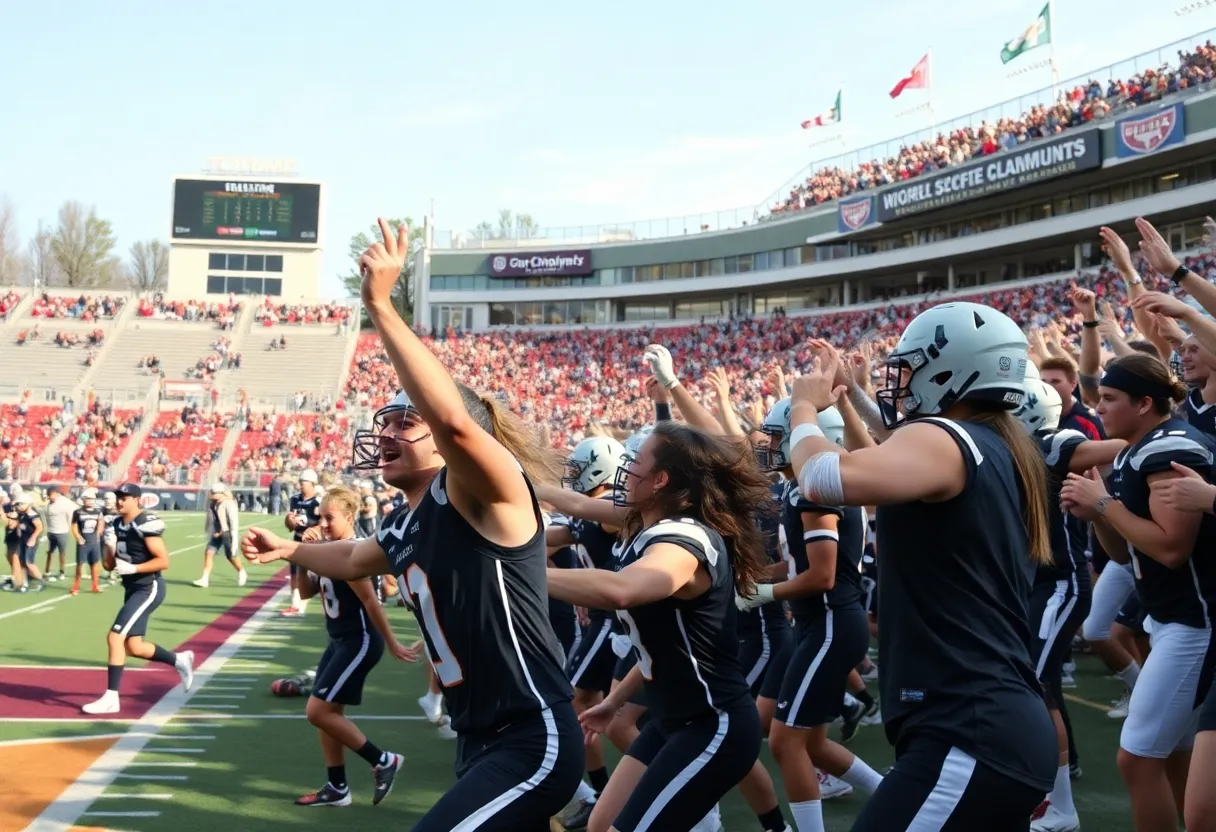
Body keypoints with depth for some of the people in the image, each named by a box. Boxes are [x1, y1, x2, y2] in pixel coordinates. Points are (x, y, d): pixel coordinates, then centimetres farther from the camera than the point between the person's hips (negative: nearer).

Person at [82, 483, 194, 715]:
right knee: (134, 647, 11)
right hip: (133, 589, 9)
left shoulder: (146, 524, -17)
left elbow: (163, 561, -20)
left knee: (115, 638, -14)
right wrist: (110, 547, -6)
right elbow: (110, 565, 13)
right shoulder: (118, 524, 9)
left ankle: (111, 698, -7)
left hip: (148, 589, -9)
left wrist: (132, 568, -23)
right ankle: (179, 660, 32)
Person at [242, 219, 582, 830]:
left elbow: (455, 419, -38)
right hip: (480, 740, 10)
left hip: (532, 741, -10)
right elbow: (354, 560, 36)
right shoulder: (405, 525, 10)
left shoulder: (487, 494, -15)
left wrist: (381, 307, -35)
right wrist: (288, 550, 39)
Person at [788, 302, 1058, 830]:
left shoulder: (944, 439, -12)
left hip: (969, 737, -10)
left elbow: (826, 479, -30)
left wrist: (805, 406, -10)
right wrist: (847, 396, 33)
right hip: (1004, 725, 10)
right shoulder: (1003, 451, 16)